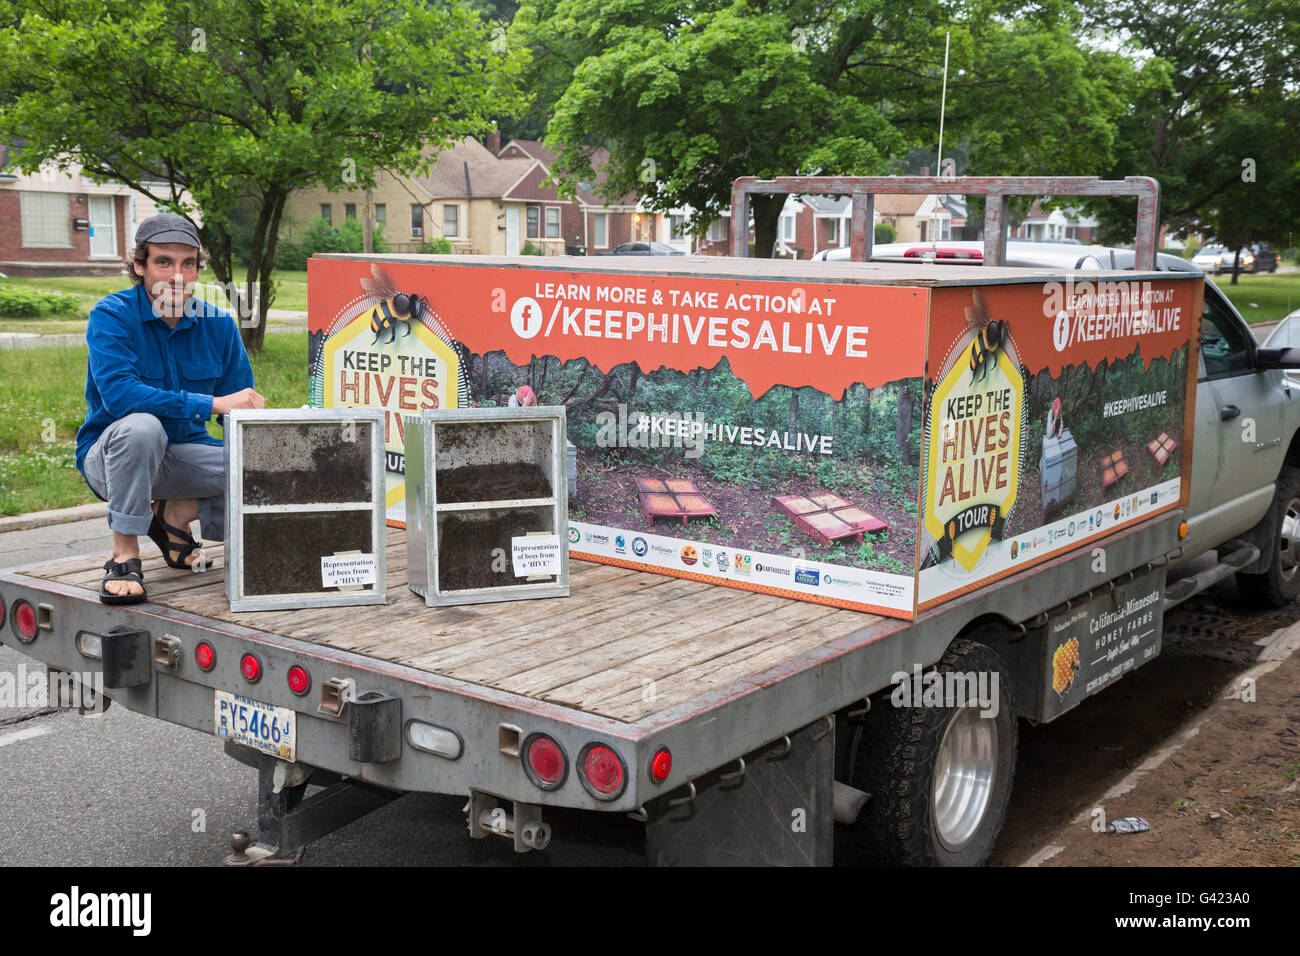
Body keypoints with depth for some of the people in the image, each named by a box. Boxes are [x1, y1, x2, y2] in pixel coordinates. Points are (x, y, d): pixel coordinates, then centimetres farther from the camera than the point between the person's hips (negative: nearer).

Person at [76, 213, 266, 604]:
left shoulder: (218, 324, -2)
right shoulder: (111, 315, -15)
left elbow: (244, 410, -1)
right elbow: (118, 394, -32)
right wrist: (212, 404, -36)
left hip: (184, 453, 4)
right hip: (110, 455, -4)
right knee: (141, 426, -39)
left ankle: (177, 514, 5)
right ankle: (124, 555, -24)